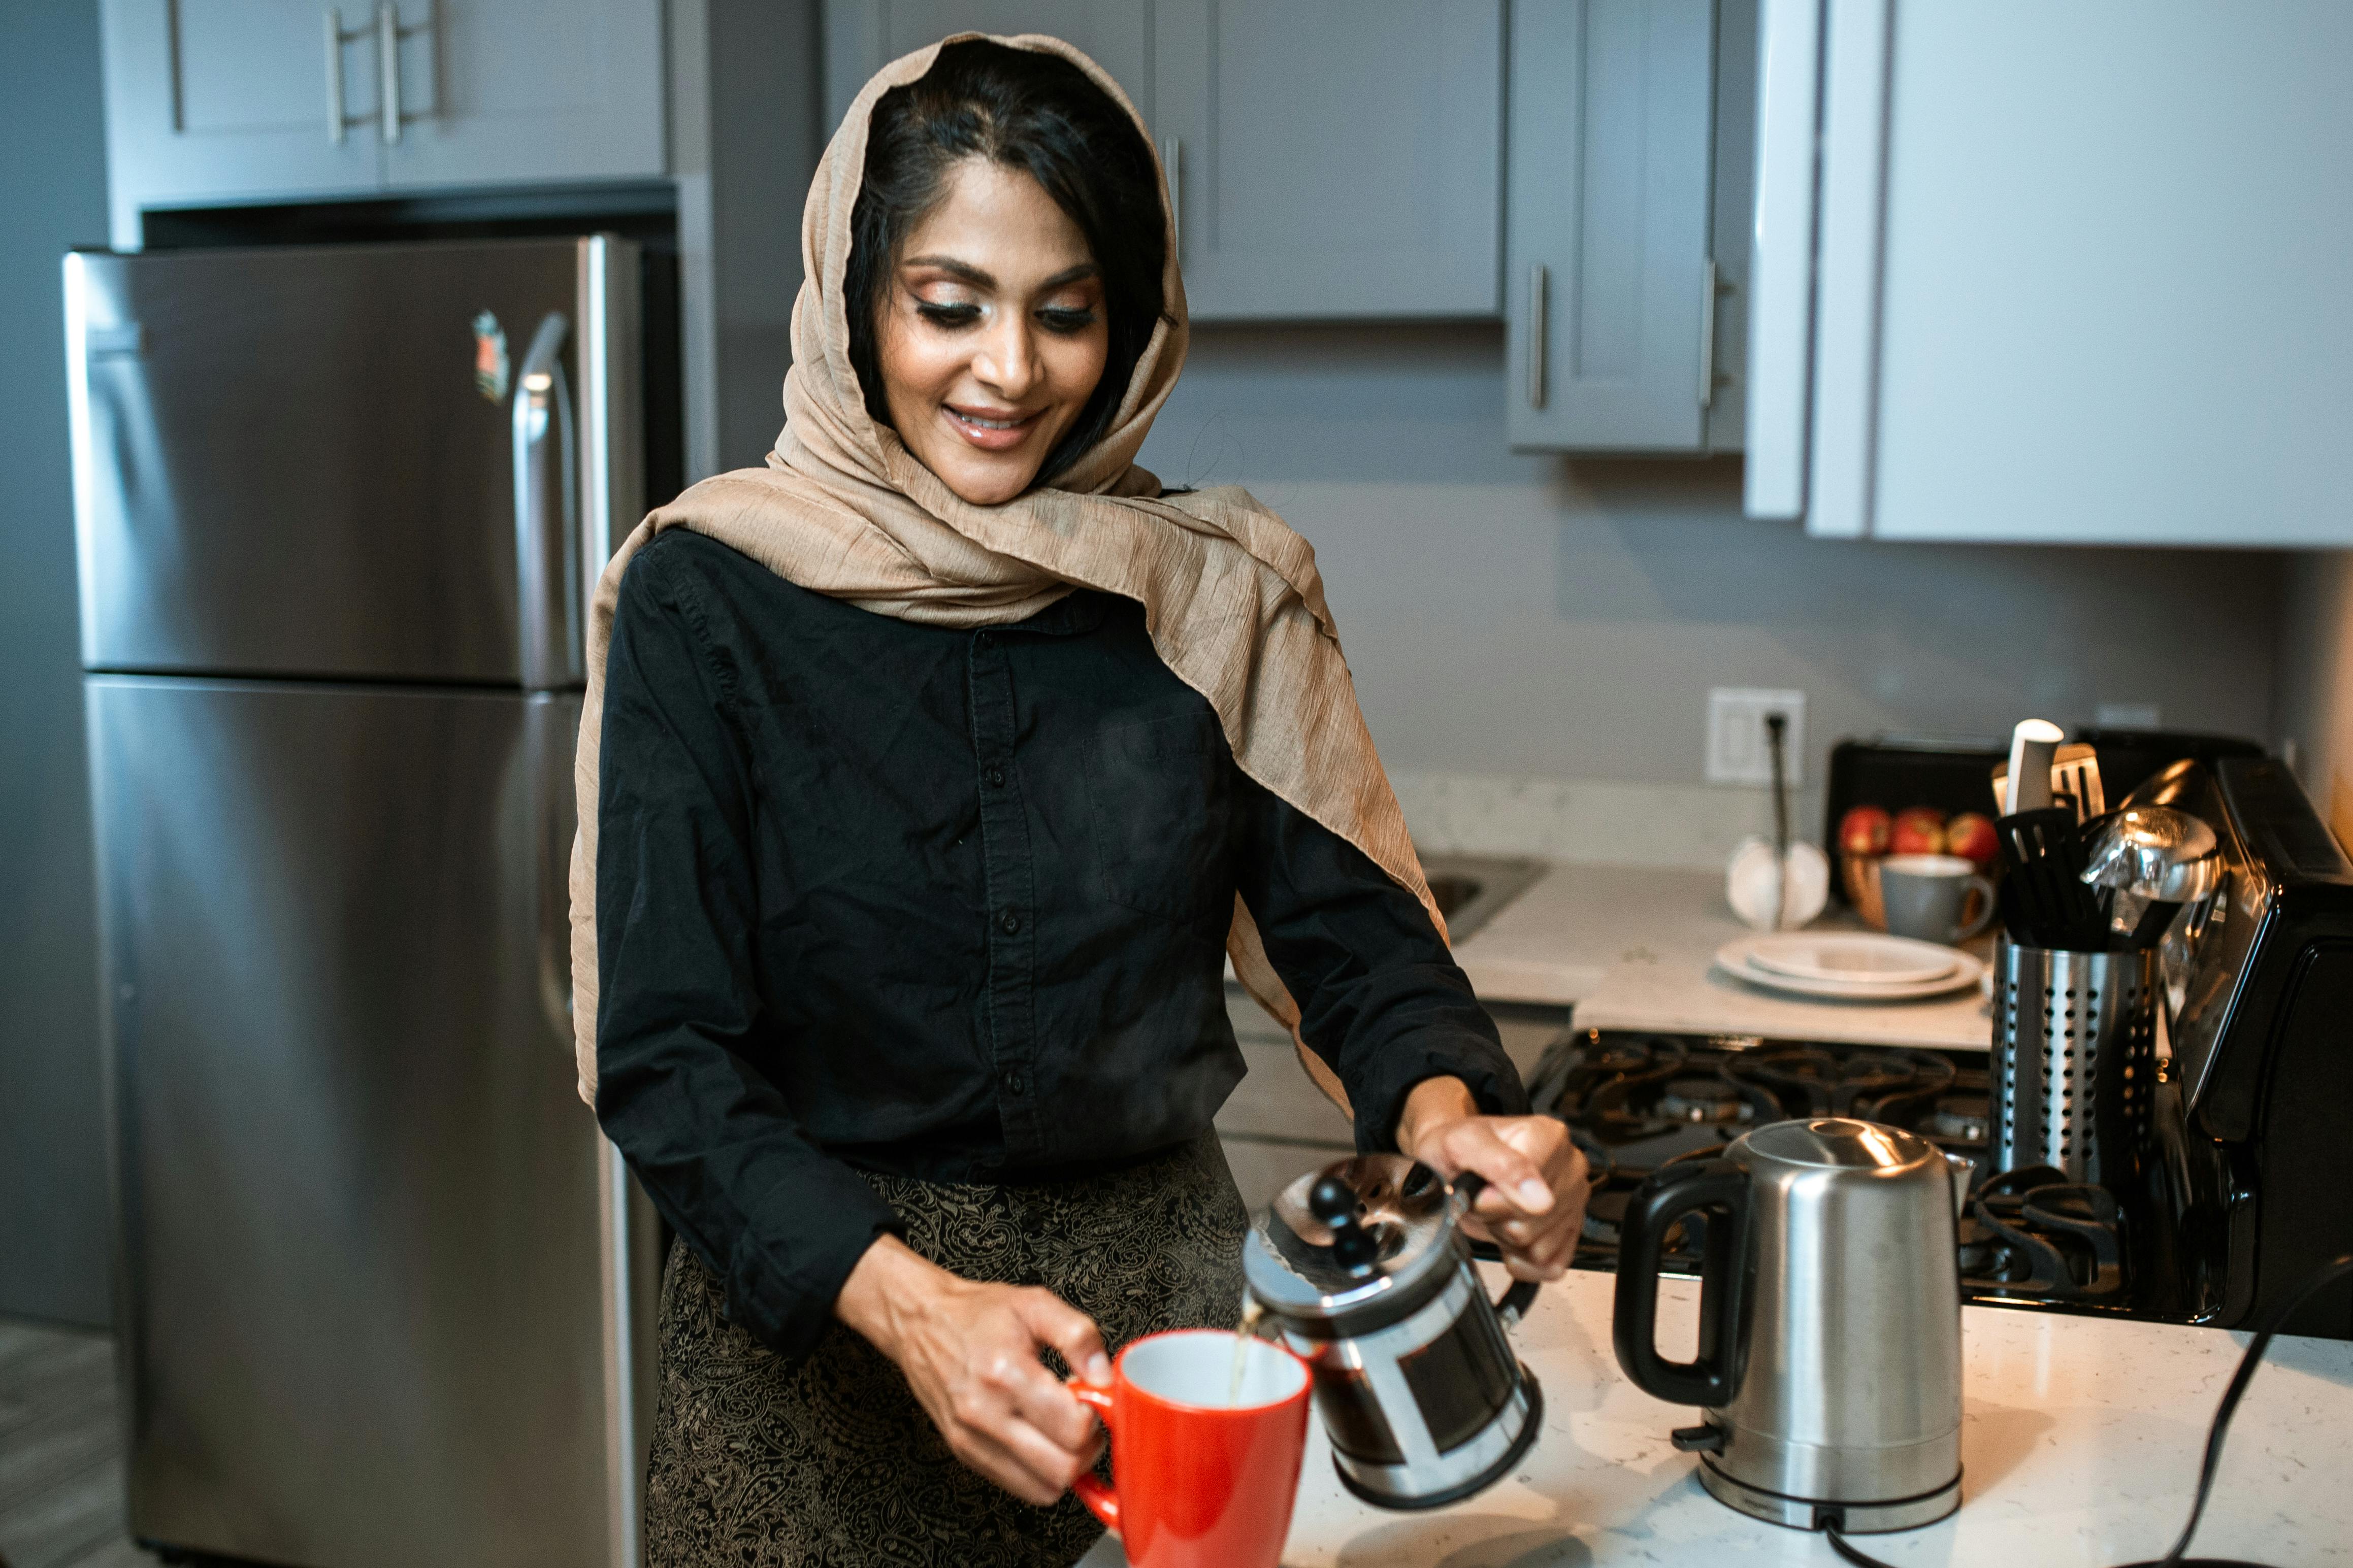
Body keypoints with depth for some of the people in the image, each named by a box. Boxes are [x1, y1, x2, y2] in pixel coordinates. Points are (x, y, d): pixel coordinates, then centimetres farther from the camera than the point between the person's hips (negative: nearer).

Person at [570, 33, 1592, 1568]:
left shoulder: (1220, 592, -2)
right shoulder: (706, 594, -10)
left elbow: (1353, 926, -2)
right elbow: (666, 1050, -14)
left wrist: (1447, 1112, -24)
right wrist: (907, 1300, -28)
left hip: (1154, 1301, 2)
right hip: (808, 1332, -2)